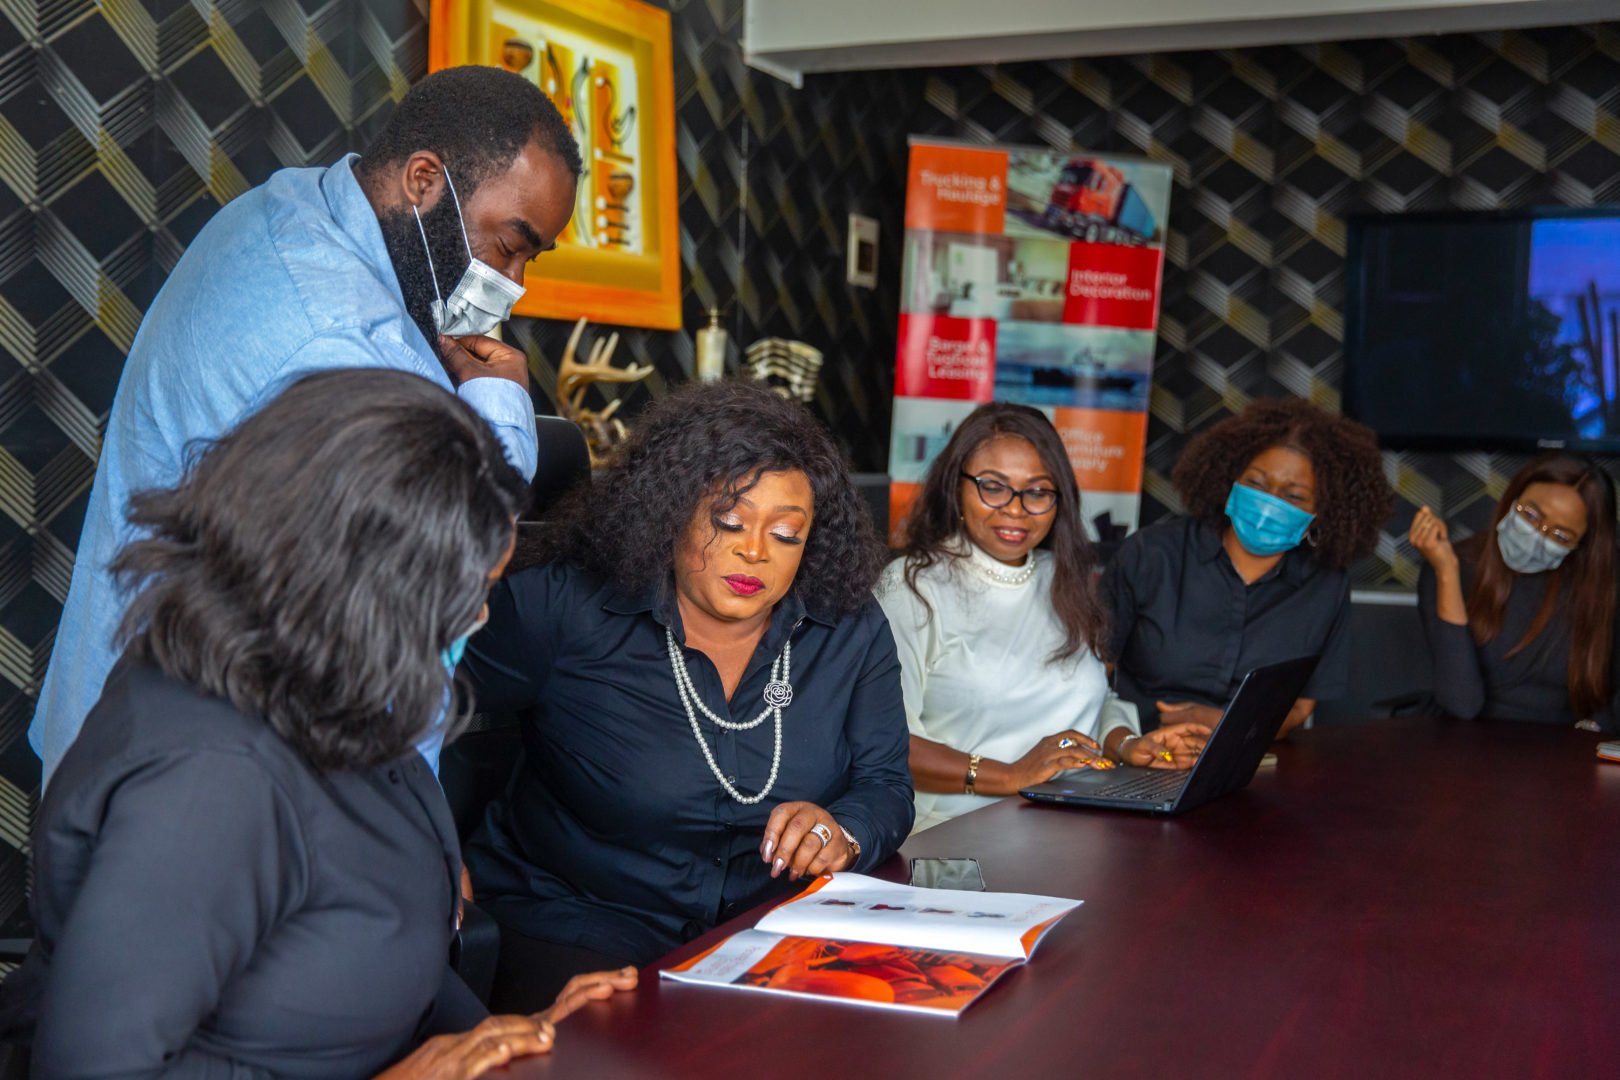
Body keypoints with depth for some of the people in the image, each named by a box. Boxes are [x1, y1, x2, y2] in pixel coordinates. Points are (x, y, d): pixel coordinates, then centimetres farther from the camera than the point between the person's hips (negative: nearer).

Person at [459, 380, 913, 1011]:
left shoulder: (853, 633, 4)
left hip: (773, 932, 4)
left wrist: (844, 833, -16)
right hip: (575, 928, -3)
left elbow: (885, 783, 8)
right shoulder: (565, 609, -7)